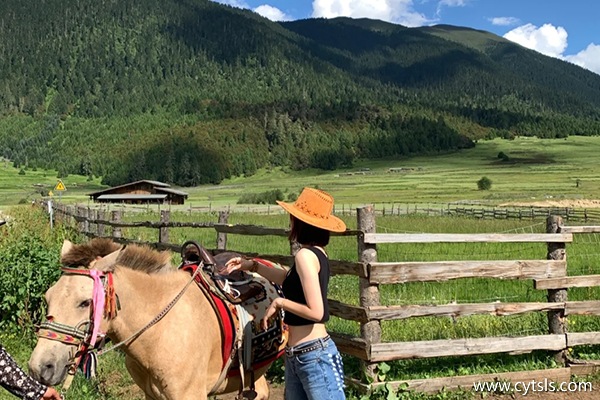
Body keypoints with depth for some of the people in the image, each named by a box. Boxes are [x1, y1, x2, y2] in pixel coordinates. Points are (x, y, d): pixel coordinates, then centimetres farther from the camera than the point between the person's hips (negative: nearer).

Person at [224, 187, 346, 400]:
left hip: (314, 354, -10)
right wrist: (251, 265, 25)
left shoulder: (305, 255, -18)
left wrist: (278, 303, -12)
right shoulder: (316, 252, 9)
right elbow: (288, 279, 29)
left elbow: (315, 312, -24)